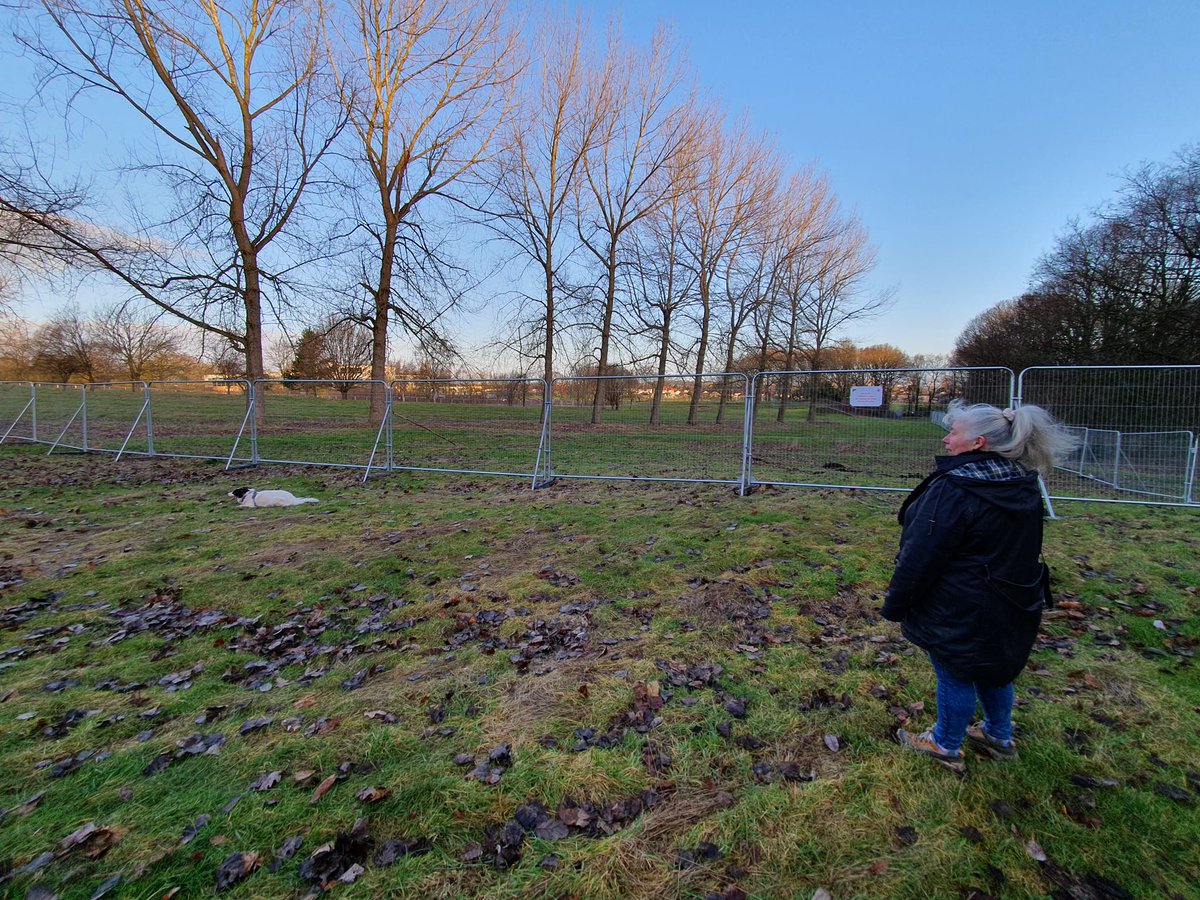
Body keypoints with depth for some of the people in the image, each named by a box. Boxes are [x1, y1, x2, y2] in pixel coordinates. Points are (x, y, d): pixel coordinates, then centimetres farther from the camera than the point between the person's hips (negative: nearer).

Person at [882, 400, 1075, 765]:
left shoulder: (953, 490, -26)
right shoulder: (1023, 487, 2)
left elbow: (920, 557, -23)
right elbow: (1025, 548, 13)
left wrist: (895, 604, -12)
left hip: (960, 610, -8)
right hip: (1012, 606, 8)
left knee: (955, 675, 9)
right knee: (994, 669, 25)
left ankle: (945, 745, 28)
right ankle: (999, 736, 44)